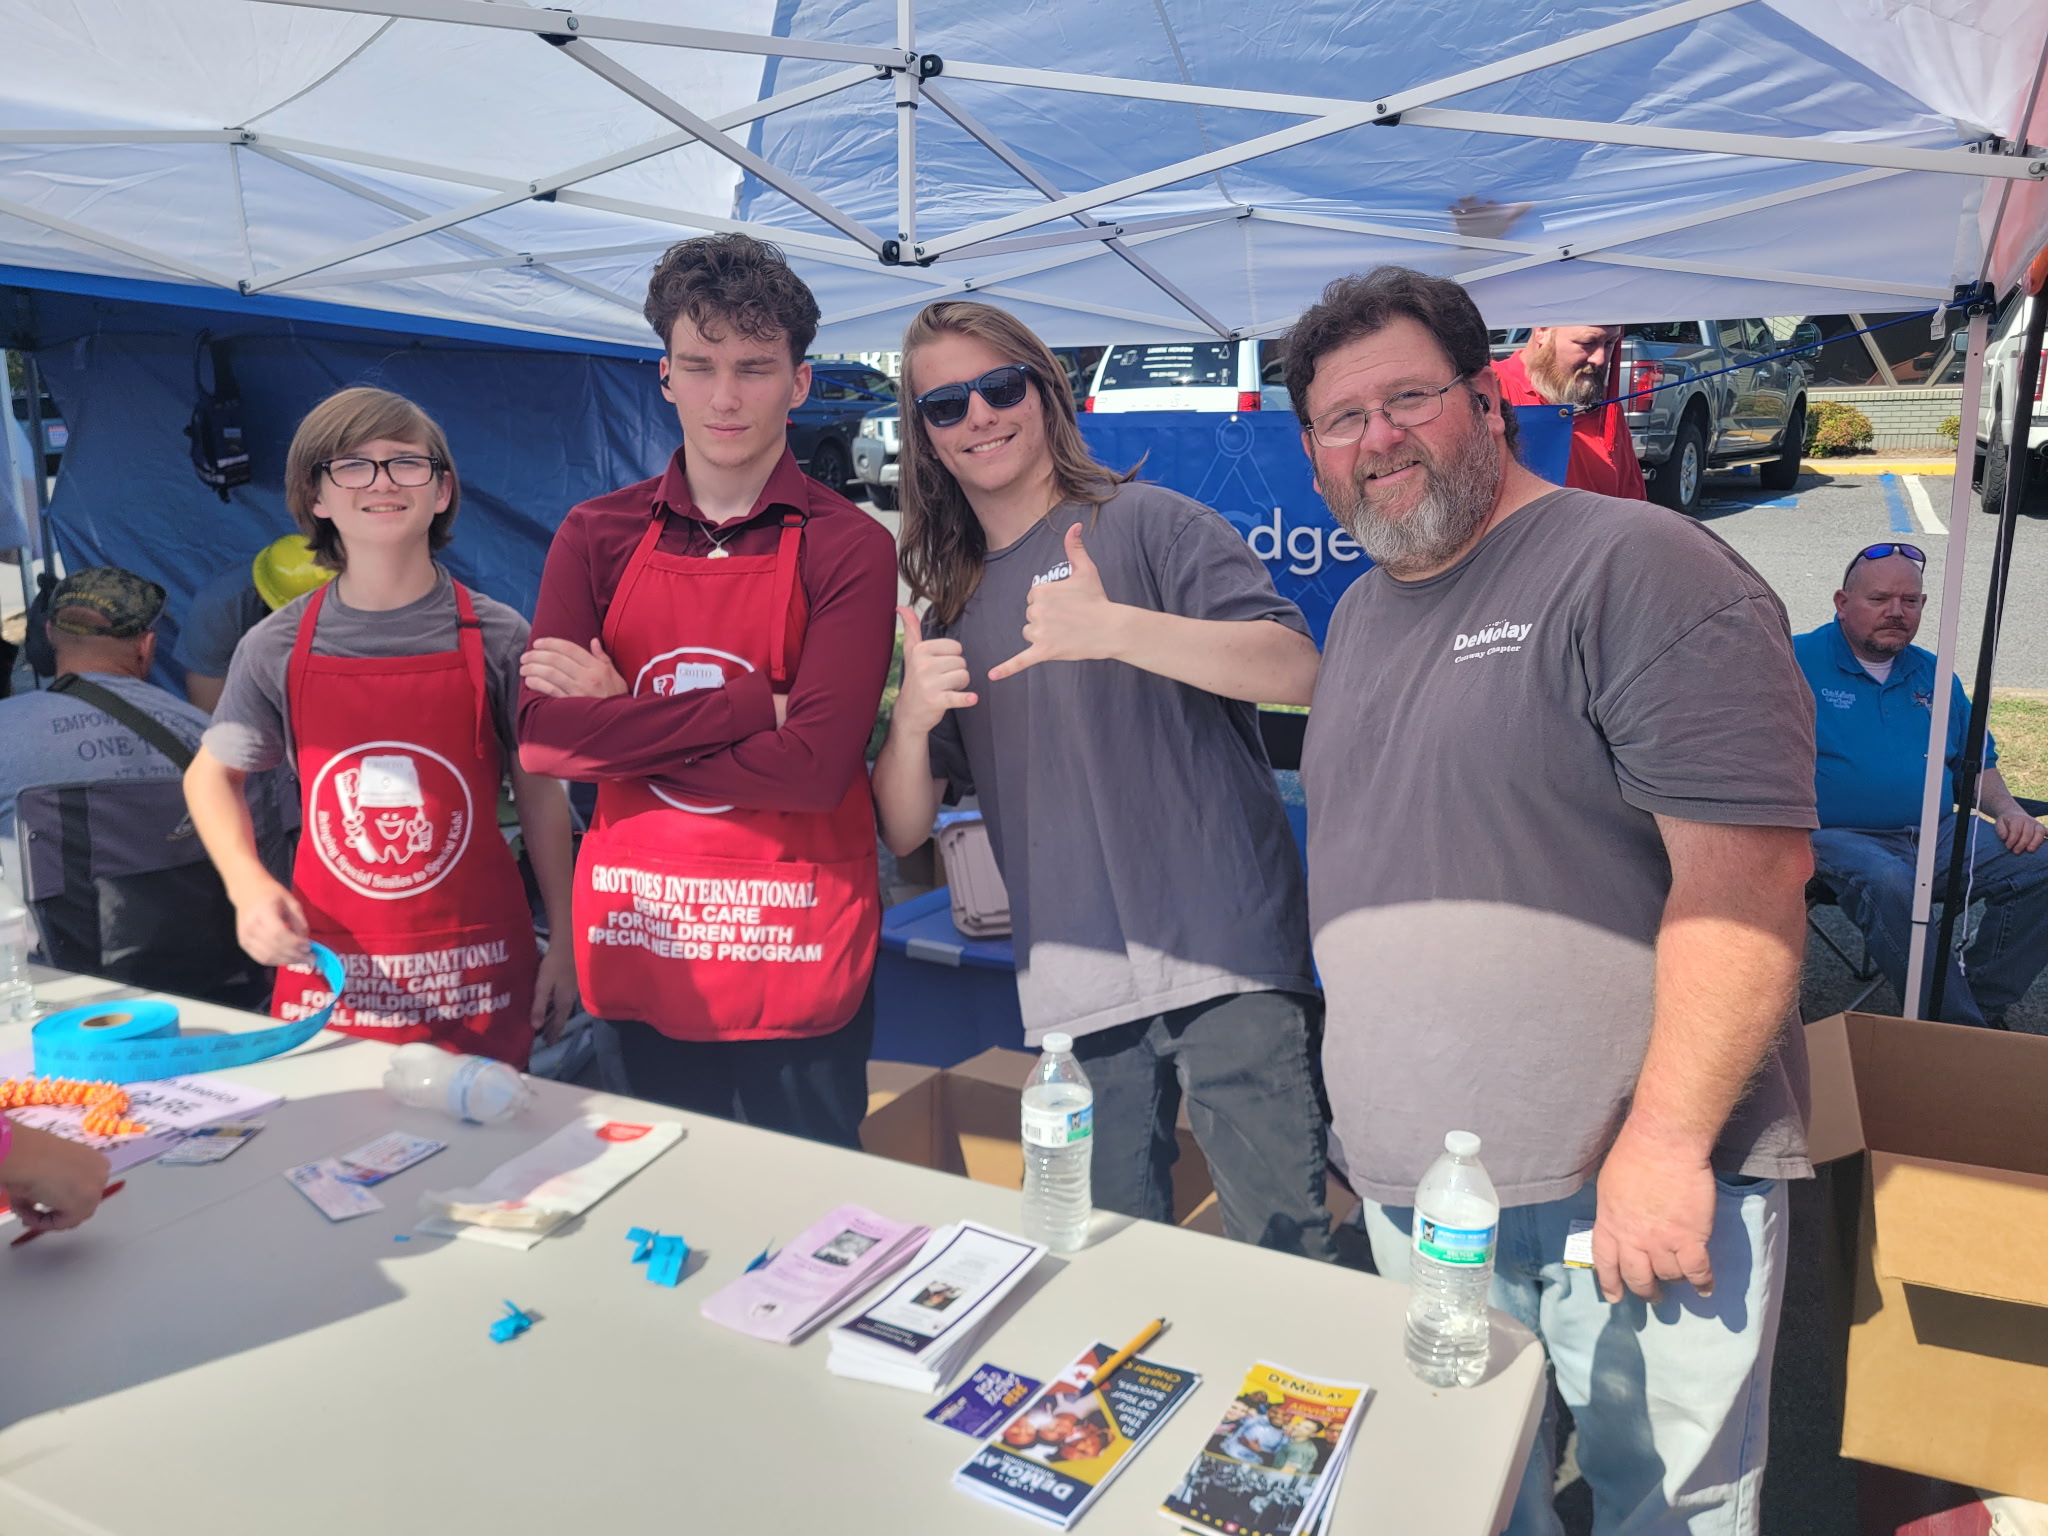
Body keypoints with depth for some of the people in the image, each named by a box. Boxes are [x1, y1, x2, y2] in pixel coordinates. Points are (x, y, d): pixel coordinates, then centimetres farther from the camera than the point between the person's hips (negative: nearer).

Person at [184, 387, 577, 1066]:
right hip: (328, 972, 1)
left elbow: (539, 792, 3)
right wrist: (249, 885, -6)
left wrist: (564, 940, 3)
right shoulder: (276, 648, 0)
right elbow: (211, 775, 12)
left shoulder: (497, 638, -4)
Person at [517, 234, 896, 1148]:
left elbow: (815, 765, -19)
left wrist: (622, 724, -12)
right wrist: (748, 705, -17)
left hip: (798, 965, -3)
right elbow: (540, 738, -10)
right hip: (640, 942, 3)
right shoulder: (597, 538, 2)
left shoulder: (848, 547, -8)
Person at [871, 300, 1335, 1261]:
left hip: (1222, 958, -4)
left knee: (1284, 1248, -3)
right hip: (1073, 992, 5)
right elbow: (903, 833, 11)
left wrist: (1115, 628, -27)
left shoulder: (1147, 523, 2)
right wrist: (911, 719, -10)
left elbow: (1297, 670, -14)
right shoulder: (951, 607, 15)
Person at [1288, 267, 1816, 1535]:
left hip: (1639, 1188, -6)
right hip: (1415, 1189, 7)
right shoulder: (1358, 618, 13)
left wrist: (1667, 1142, -21)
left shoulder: (1635, 568, -11)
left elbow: (1748, 872, -18)